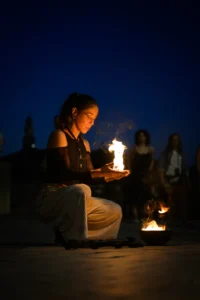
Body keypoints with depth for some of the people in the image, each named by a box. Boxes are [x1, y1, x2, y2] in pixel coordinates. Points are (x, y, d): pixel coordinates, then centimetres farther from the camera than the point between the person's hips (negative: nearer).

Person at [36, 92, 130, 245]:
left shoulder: (84, 143, 17)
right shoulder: (59, 135, -9)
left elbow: (88, 177, 11)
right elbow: (65, 174, -21)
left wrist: (109, 175, -7)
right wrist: (100, 172, -29)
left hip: (74, 199, 9)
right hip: (52, 199, -9)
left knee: (114, 211, 11)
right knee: (81, 191, -38)